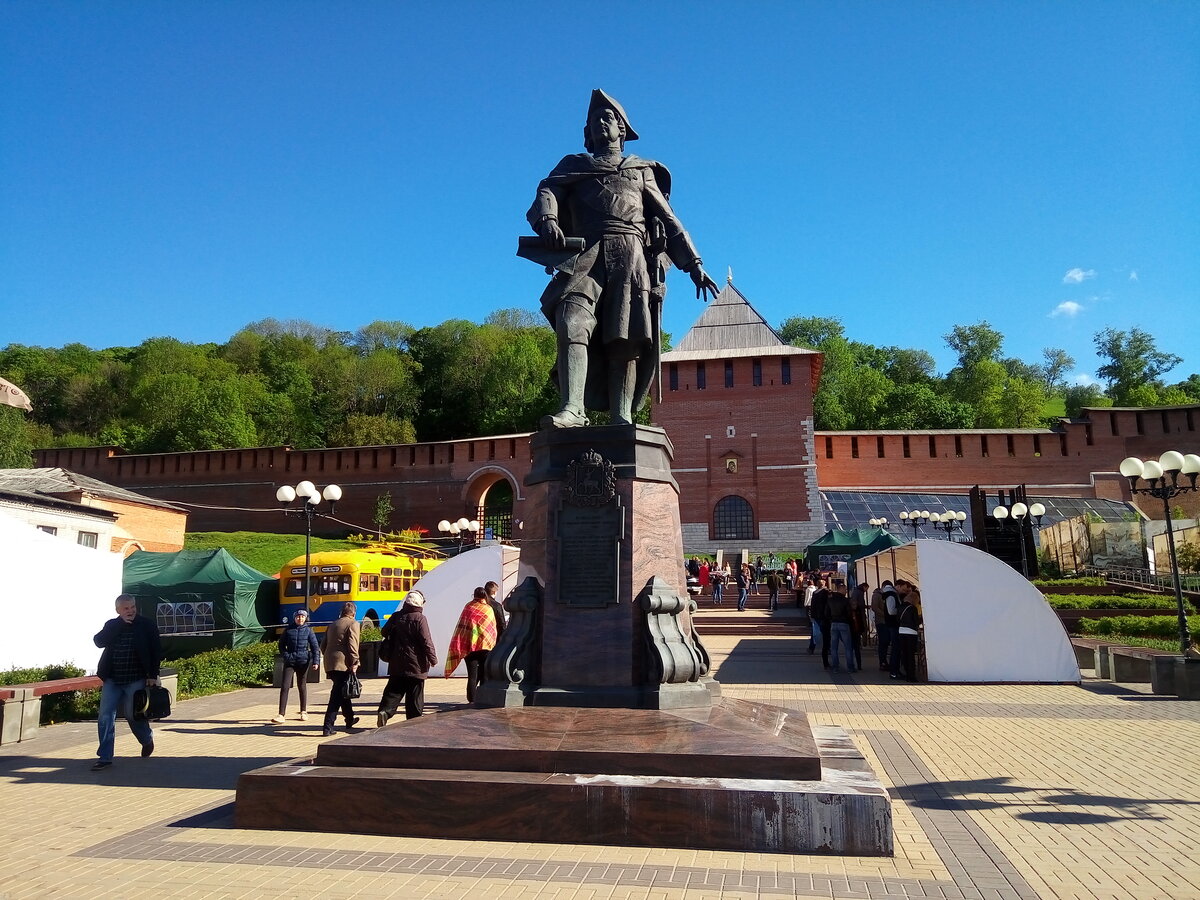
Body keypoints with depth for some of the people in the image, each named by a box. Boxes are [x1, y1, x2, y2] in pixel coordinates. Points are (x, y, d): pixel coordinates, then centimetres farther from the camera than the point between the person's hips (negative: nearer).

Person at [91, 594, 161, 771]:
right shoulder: (112, 625, 7)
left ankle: (147, 740, 35)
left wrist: (153, 675, -8)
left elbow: (156, 651, -2)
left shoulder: (147, 625, -1)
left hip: (136, 680, -3)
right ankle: (105, 758, 7)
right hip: (112, 680, 3)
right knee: (105, 717, -1)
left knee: (134, 716, 6)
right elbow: (98, 641, -11)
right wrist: (120, 624, -14)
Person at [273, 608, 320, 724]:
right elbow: (282, 644, 12)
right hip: (289, 662, 0)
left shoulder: (308, 630, 1)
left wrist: (316, 661, -8)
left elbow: (315, 647, 0)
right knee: (285, 687, -9)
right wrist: (286, 656, -2)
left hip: (303, 662, 0)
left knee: (302, 686, 10)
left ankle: (303, 712, 25)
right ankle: (282, 715, -8)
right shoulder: (288, 630, 3)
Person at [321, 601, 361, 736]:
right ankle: (328, 727, -12)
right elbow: (353, 645, -15)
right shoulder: (352, 624, -4)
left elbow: (324, 645, 22)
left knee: (342, 692, 22)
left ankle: (350, 719, 36)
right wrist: (355, 663, -15)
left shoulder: (332, 625, 20)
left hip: (330, 664, 8)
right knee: (337, 696, -7)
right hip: (343, 664, -8)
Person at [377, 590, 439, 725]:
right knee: (415, 696, 4)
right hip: (415, 666, -5)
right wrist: (433, 659, -5)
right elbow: (426, 641, -15)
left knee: (393, 691, 11)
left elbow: (385, 632, 17)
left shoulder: (396, 617, 5)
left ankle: (384, 711, -11)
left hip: (396, 665, 5)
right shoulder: (419, 619, -13)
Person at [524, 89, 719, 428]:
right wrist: (547, 219, -16)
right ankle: (573, 409, -32)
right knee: (572, 325, -24)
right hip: (586, 257, 0)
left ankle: (621, 418, -18)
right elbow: (546, 191, 9)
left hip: (631, 259, 0)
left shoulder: (642, 171, 30)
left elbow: (669, 220, 24)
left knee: (625, 340, -12)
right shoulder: (573, 166, 29)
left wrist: (693, 263, 12)